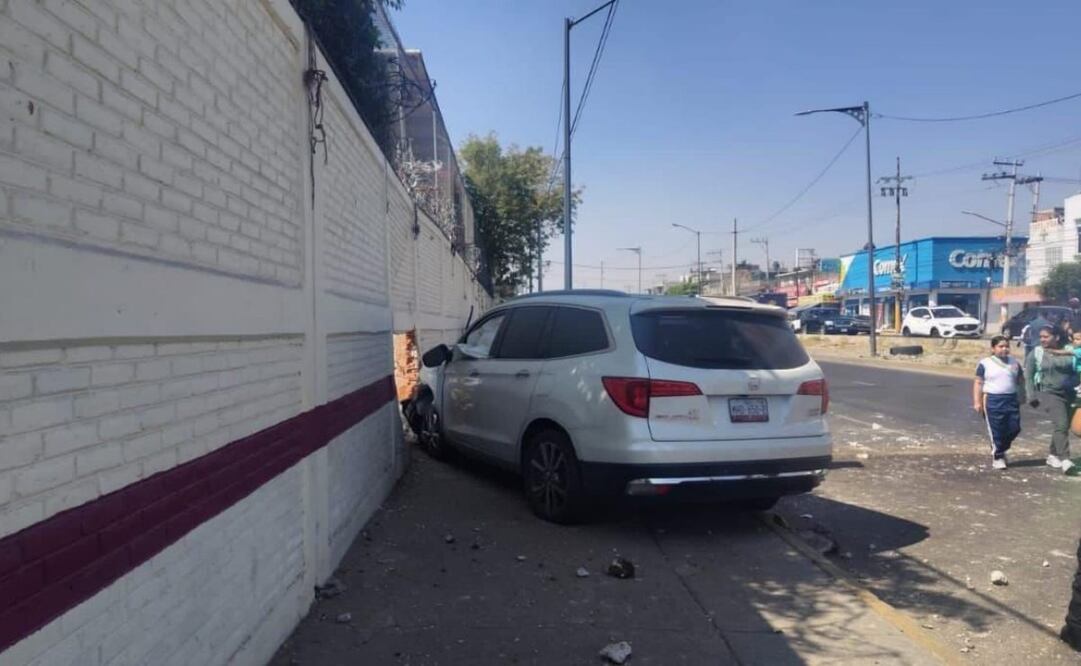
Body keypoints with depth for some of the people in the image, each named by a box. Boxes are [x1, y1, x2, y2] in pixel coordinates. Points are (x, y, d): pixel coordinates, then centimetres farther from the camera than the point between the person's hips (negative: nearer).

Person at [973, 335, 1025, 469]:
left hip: (1011, 399, 5)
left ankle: (1001, 449, 28)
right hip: (992, 400, -4)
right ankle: (997, 457, 13)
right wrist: (977, 402, -10)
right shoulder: (985, 363, -3)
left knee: (1014, 428, 4)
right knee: (996, 431, 0)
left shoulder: (1014, 362, 11)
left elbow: (1020, 380, 20)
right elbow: (978, 383, -5)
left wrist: (1022, 396, 15)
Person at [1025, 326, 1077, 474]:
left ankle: (1053, 455, 27)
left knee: (1064, 426, 11)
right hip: (1049, 394, -4)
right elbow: (1028, 376, 3)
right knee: (1061, 425, -18)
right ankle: (1064, 459, -22)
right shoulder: (1036, 354, 0)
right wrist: (1031, 396, -3)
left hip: (1068, 394, 4)